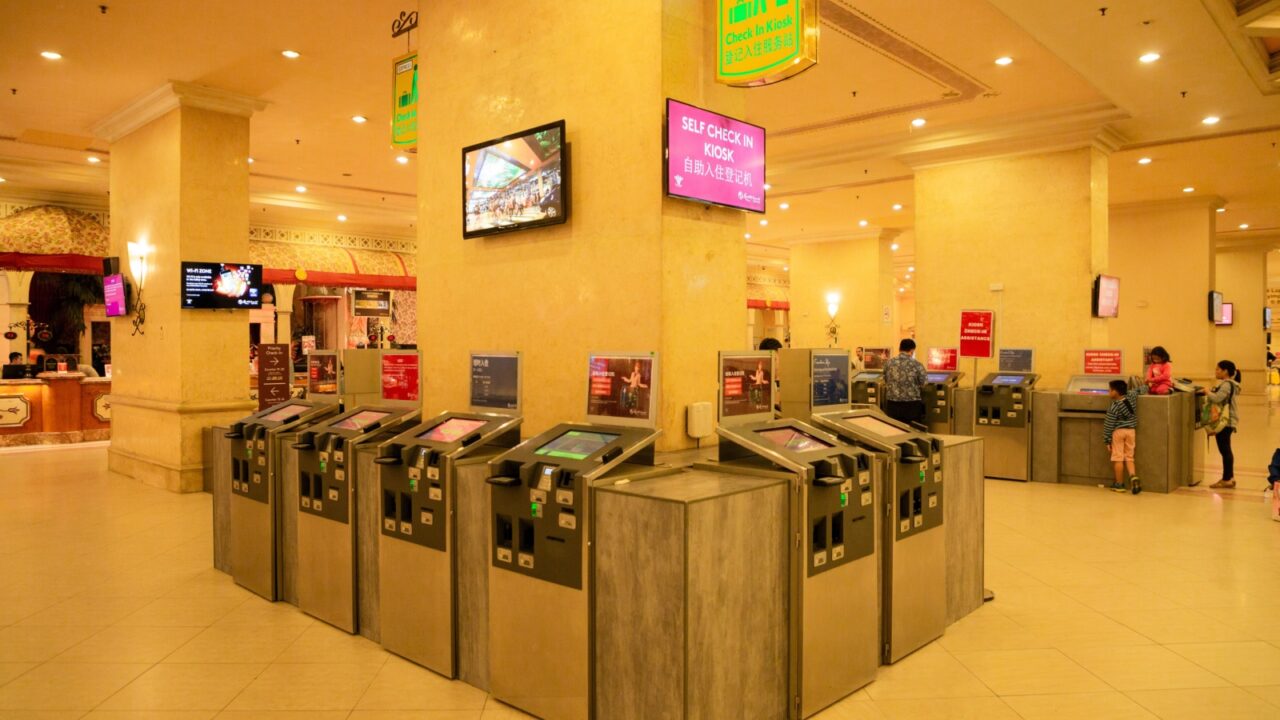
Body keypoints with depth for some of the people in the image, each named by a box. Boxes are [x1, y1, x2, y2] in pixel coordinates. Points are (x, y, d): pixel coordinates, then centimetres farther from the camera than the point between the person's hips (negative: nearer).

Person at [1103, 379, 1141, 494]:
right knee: (1129, 457, 11)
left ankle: (1119, 484, 5)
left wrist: (1107, 440, -4)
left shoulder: (1114, 407, -14)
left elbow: (1109, 425, -10)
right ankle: (1133, 476, -12)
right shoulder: (1131, 396, -3)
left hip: (1118, 432, -5)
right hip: (1131, 431, 5)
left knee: (1118, 458, 1)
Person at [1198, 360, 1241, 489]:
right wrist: (1208, 392, 6)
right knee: (1226, 450, 16)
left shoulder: (1226, 384, -16)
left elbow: (1217, 398, -27)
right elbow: (1220, 399, 18)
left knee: (1225, 450, -6)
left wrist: (1206, 392, -12)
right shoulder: (1227, 384, 16)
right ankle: (1229, 477, 23)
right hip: (1225, 421, 10)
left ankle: (1227, 479, -3)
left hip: (1225, 421, -10)